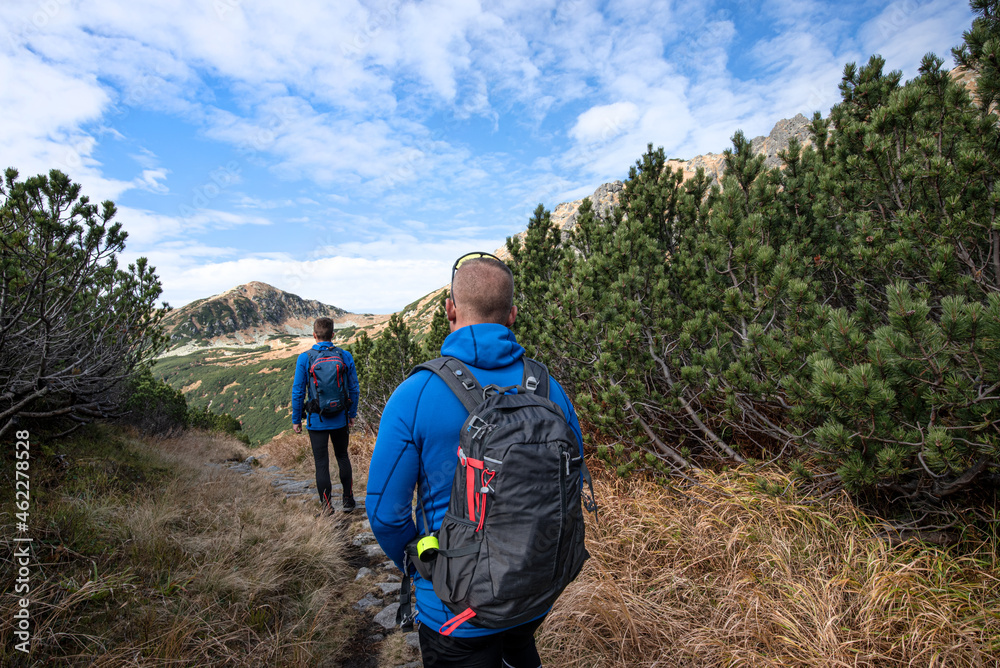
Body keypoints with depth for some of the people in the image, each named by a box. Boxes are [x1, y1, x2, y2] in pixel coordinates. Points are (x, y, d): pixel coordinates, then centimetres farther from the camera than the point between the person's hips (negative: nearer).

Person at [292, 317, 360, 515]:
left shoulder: (304, 358, -9)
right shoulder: (345, 356, -4)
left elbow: (298, 392, -6)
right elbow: (354, 389, 1)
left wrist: (296, 420, 4)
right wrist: (352, 414, 13)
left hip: (316, 421, -2)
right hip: (340, 419, 2)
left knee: (321, 463, 7)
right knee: (342, 457, 19)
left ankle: (326, 506, 12)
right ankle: (348, 500, 26)